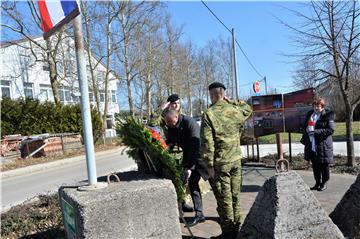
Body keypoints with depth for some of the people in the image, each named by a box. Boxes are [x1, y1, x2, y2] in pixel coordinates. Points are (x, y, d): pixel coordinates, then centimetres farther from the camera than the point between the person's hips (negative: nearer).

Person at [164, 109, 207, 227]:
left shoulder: (190, 123, -27)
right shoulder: (172, 127, -5)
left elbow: (195, 147, -32)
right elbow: (170, 142, 6)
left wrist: (190, 167, -34)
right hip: (189, 155, 7)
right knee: (192, 183, 8)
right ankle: (199, 214, 20)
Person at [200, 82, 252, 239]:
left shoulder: (209, 114, -13)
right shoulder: (235, 110, 1)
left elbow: (207, 142, -17)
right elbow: (248, 108, 26)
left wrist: (209, 165, -11)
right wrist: (231, 101, 17)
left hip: (220, 163, -5)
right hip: (236, 160, 5)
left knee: (224, 200, 5)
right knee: (235, 197, 16)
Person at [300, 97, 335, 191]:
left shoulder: (328, 115, -8)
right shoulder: (310, 114, 10)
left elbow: (331, 129, -16)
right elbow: (305, 127, 19)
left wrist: (315, 132, -22)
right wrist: (304, 139, 7)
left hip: (323, 146, -5)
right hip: (311, 146, 5)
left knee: (324, 166, 7)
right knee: (315, 166, 14)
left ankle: (324, 183, 23)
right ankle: (317, 183, 28)